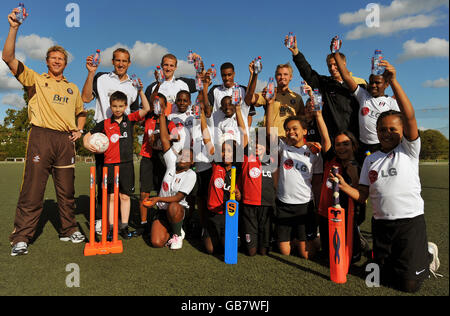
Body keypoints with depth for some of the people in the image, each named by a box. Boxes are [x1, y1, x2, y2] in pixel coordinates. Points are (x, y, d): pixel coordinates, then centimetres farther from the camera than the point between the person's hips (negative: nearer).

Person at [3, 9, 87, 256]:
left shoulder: (72, 88, 22)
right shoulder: (35, 79, 11)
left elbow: (81, 112, 31)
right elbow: (8, 57, -2)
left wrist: (79, 129, 12)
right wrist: (14, 28, -12)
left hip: (65, 140, 3)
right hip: (41, 136, -3)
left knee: (67, 191, 7)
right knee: (32, 189, -6)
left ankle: (68, 231, 19)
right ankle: (21, 238, 2)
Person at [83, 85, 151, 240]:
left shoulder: (130, 119, 6)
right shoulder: (105, 123, 5)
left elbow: (146, 108, -4)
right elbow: (87, 136, 12)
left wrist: (140, 91, -10)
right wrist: (87, 144, -7)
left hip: (127, 163, 1)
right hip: (110, 163, 0)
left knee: (125, 196, 7)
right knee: (111, 196, 4)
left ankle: (124, 226, 16)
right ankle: (111, 227, 12)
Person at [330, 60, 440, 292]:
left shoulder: (408, 149, -3)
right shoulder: (370, 160, 9)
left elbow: (409, 116, -20)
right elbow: (363, 195, 6)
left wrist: (393, 82, -26)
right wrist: (344, 186, -14)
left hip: (410, 221, -4)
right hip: (381, 223, 5)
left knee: (408, 283, 0)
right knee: (383, 277, 14)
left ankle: (427, 253, 29)